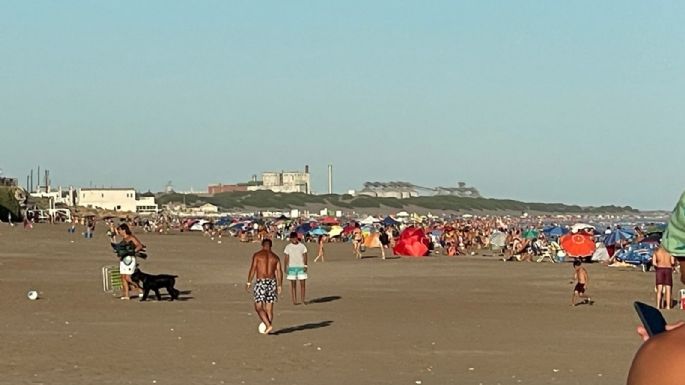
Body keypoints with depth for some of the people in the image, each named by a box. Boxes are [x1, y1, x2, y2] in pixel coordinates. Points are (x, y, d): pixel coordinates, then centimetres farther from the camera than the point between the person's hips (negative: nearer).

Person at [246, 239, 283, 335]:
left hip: (261, 282, -4)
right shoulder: (275, 257, 10)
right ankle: (268, 327, 10)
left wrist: (248, 283, -4)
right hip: (272, 282, 4)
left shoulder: (257, 255, 0)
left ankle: (268, 325, -16)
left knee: (258, 307, -1)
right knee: (269, 308, 9)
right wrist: (279, 286, 10)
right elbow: (279, 272, 5)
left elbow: (252, 269, -7)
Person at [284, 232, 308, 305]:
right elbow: (286, 258, 3)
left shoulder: (302, 246, 4)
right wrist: (286, 268, -3)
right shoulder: (288, 247, 3)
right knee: (293, 285, 1)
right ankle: (294, 301, 4)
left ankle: (303, 300, 7)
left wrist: (305, 266, -7)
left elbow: (305, 257, 3)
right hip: (292, 267, -1)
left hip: (301, 267, 1)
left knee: (302, 284, -2)